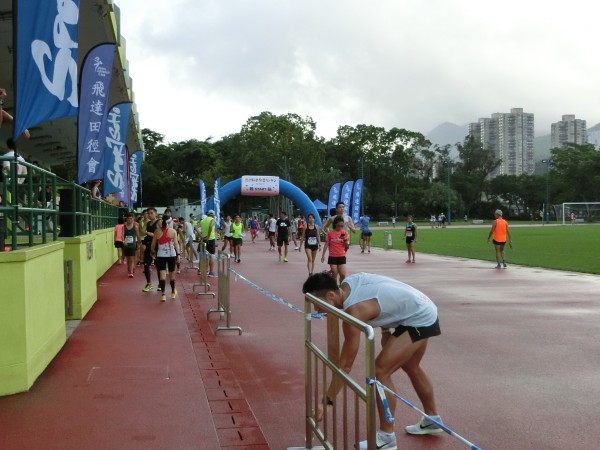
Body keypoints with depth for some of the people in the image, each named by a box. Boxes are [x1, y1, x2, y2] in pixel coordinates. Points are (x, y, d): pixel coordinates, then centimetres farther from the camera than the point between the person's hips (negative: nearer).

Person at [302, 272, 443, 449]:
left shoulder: (354, 311, -30)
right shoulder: (349, 281, -6)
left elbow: (345, 365, -25)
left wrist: (326, 401, -20)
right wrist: (386, 330, 17)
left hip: (420, 321, -10)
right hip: (424, 311, 11)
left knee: (379, 371, -14)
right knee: (411, 368, 27)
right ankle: (432, 420, 44)